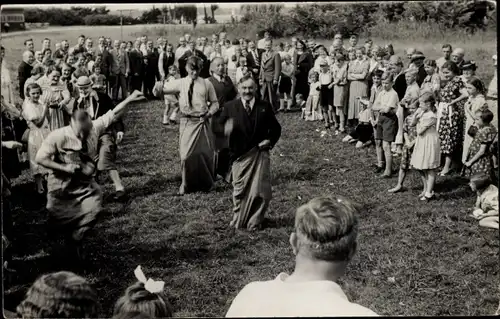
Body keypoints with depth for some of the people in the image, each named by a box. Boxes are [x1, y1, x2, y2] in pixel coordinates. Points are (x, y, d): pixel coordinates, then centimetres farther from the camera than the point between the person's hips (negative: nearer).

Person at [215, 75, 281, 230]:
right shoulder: (230, 107, 1)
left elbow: (275, 128, 12)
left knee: (260, 191, -2)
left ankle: (254, 222, 15)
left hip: (260, 153, 0)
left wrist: (270, 141, -5)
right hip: (240, 155, 0)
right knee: (240, 190, 8)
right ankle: (239, 221, 26)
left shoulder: (265, 106, 4)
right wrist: (227, 129, -22)